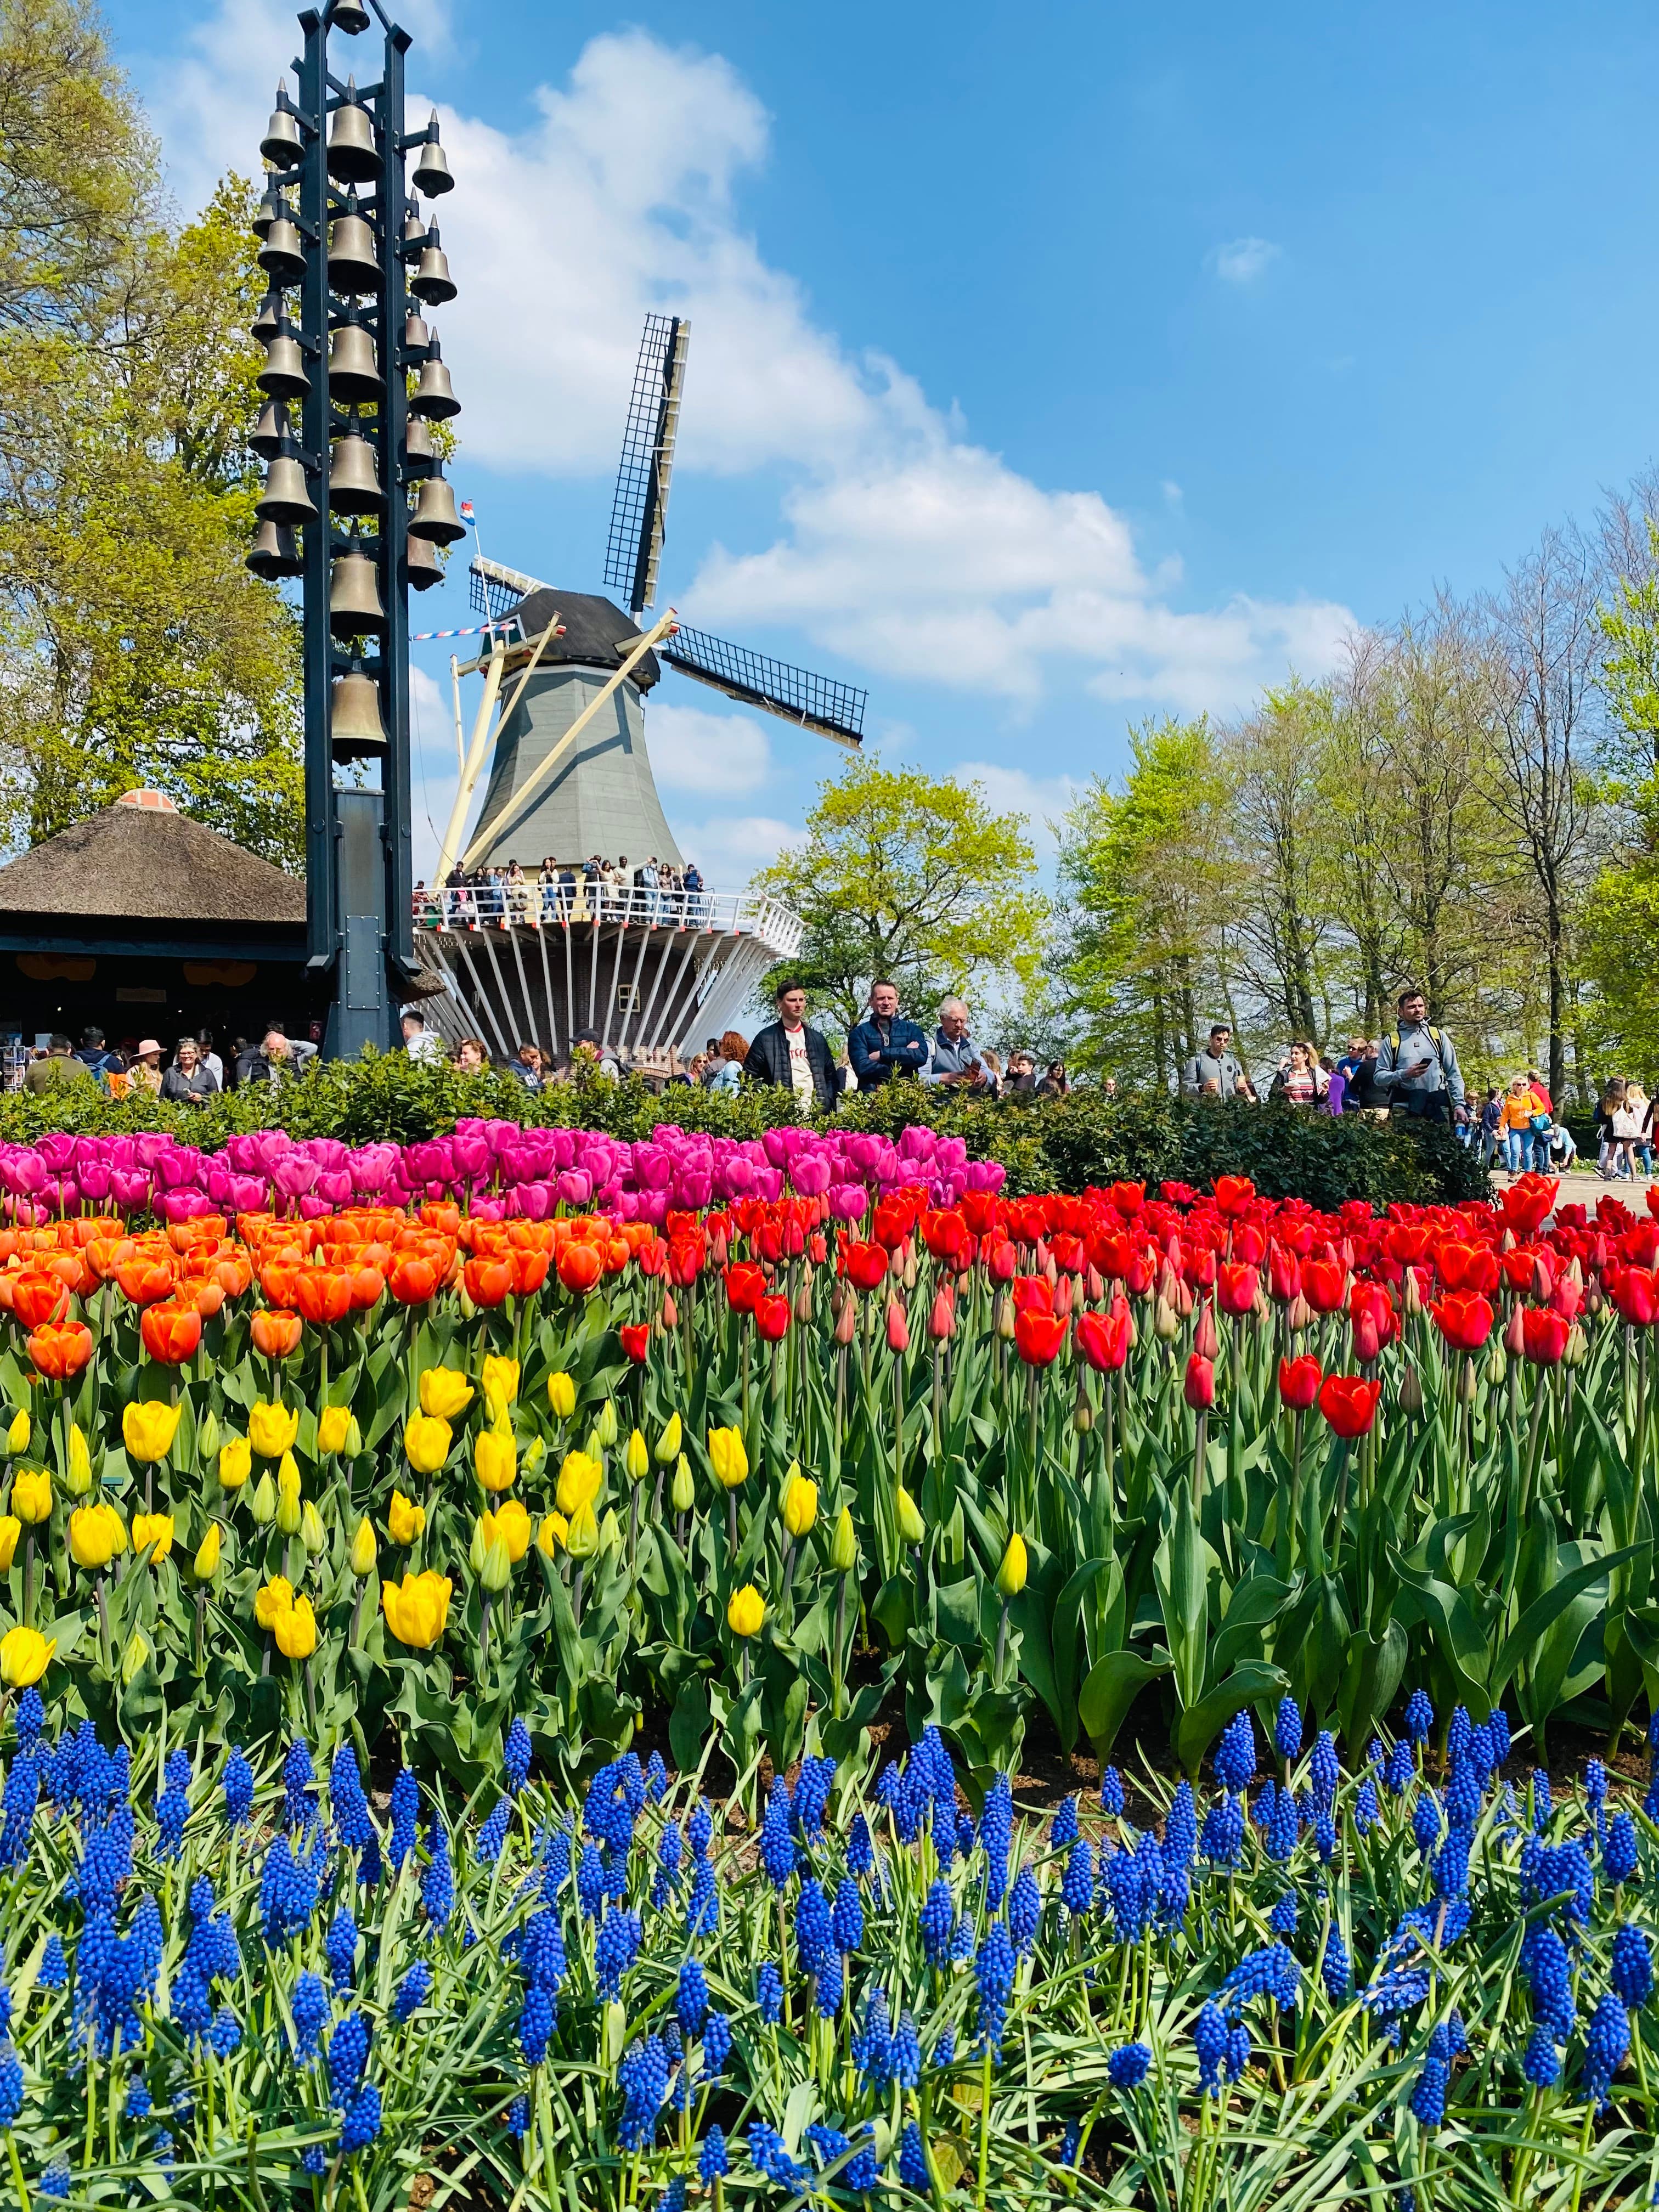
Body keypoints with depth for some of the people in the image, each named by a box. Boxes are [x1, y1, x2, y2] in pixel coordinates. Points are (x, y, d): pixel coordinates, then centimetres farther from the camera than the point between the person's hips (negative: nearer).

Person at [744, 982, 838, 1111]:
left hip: (817, 1113, 4)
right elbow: (750, 1077, 4)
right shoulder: (766, 1038, 5)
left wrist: (827, 1105, 5)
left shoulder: (818, 1039, 18)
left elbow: (830, 1076, 20)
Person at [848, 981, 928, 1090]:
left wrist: (882, 1054, -6)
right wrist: (905, 1053, -3)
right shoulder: (860, 1033, 10)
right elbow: (862, 1068, -5)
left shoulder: (911, 1029, 15)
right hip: (871, 1095, -2)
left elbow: (921, 1056, -3)